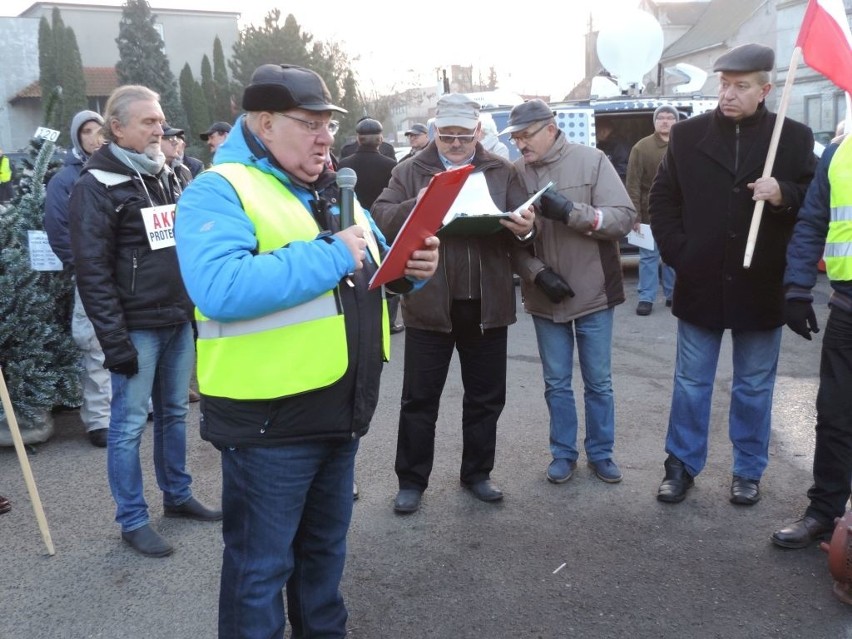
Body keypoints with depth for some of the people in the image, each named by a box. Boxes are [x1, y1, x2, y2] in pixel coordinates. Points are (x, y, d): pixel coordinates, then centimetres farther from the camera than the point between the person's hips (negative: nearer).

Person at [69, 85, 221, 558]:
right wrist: (114, 340, -17)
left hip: (180, 322, 7)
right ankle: (133, 521, 14)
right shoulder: (98, 185, -10)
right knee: (130, 424, 2)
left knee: (174, 413, 16)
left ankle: (178, 496, 31)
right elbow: (92, 271, -14)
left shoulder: (168, 176, 13)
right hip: (137, 327, -7)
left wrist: (199, 309, 14)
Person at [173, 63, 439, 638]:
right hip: (268, 419, -8)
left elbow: (373, 267, 18)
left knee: (325, 546, 24)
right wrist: (331, 255, -26)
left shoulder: (332, 192, 12)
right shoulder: (218, 191, -14)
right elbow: (220, 289, -31)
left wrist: (413, 267, -5)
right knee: (260, 565, 8)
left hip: (341, 409, 8)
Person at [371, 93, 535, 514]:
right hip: (429, 304, -2)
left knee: (486, 397, 13)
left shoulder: (501, 172, 7)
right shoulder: (411, 171, 2)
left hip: (487, 304, 2)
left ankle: (477, 473, 30)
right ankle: (411, 481, 21)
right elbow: (381, 218, -8)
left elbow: (522, 227, 2)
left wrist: (524, 230, -22)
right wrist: (417, 206, -27)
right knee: (419, 398, 7)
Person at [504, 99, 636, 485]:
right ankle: (563, 453, 28)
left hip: (593, 293, -1)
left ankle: (600, 453, 27)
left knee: (598, 381, 11)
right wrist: (536, 273, -17)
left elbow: (623, 219, -13)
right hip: (544, 297, 2)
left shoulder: (592, 161, -8)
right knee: (556, 383, 12)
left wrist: (571, 212, -26)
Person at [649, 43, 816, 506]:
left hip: (760, 287, 0)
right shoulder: (687, 134, 0)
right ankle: (681, 465, 25)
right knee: (691, 382, 11)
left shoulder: (794, 137, -1)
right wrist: (678, 254, -3)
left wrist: (784, 195, -20)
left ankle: (748, 471, 28)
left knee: (754, 386, 12)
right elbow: (661, 200, 6)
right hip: (701, 283, 1)